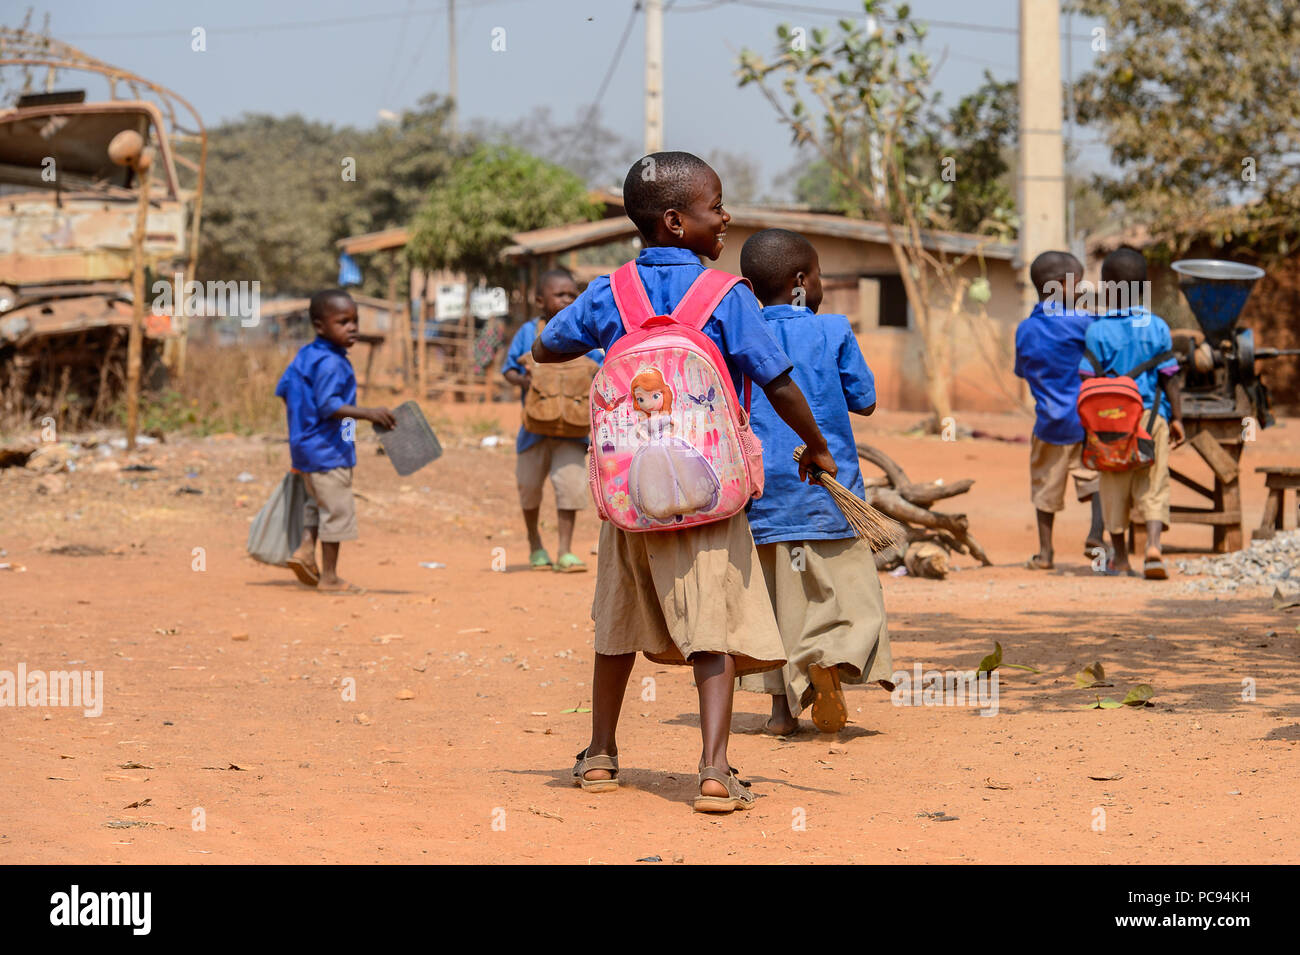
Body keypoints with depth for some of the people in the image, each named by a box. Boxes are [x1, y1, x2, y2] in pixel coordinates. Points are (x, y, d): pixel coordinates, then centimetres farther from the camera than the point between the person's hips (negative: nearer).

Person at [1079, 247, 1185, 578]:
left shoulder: (1097, 331, -6)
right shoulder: (1157, 327, -2)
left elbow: (1089, 381, -5)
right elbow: (1169, 378, 0)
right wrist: (1177, 418, 8)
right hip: (1152, 416, 0)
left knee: (1114, 490, 10)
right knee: (1153, 487, 3)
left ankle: (1120, 559, 19)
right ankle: (1153, 544, -18)